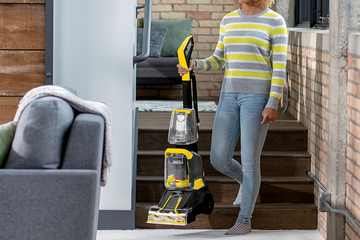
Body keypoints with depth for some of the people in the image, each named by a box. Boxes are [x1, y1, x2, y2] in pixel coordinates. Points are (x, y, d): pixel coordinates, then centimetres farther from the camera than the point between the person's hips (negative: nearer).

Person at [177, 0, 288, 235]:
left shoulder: (275, 21, -5)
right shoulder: (229, 20, 12)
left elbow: (280, 66, -8)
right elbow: (219, 61, 14)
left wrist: (273, 105, -15)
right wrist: (194, 65, -6)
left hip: (258, 97, -5)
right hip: (230, 95, 5)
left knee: (249, 161, -4)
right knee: (219, 159, 2)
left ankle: (244, 220, 9)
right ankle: (247, 182, 35)